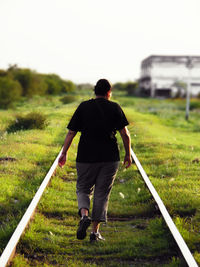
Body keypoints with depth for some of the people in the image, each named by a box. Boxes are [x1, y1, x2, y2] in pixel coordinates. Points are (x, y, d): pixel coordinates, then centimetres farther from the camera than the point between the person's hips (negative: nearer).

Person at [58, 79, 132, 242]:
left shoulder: (83, 107, 3)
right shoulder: (114, 108, 1)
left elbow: (71, 133, 1)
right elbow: (125, 133, -3)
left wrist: (64, 153, 8)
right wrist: (128, 154, 7)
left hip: (86, 157, 0)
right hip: (109, 158, 0)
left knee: (83, 189, 14)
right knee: (102, 193, 8)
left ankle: (84, 215, -14)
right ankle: (95, 232, 8)